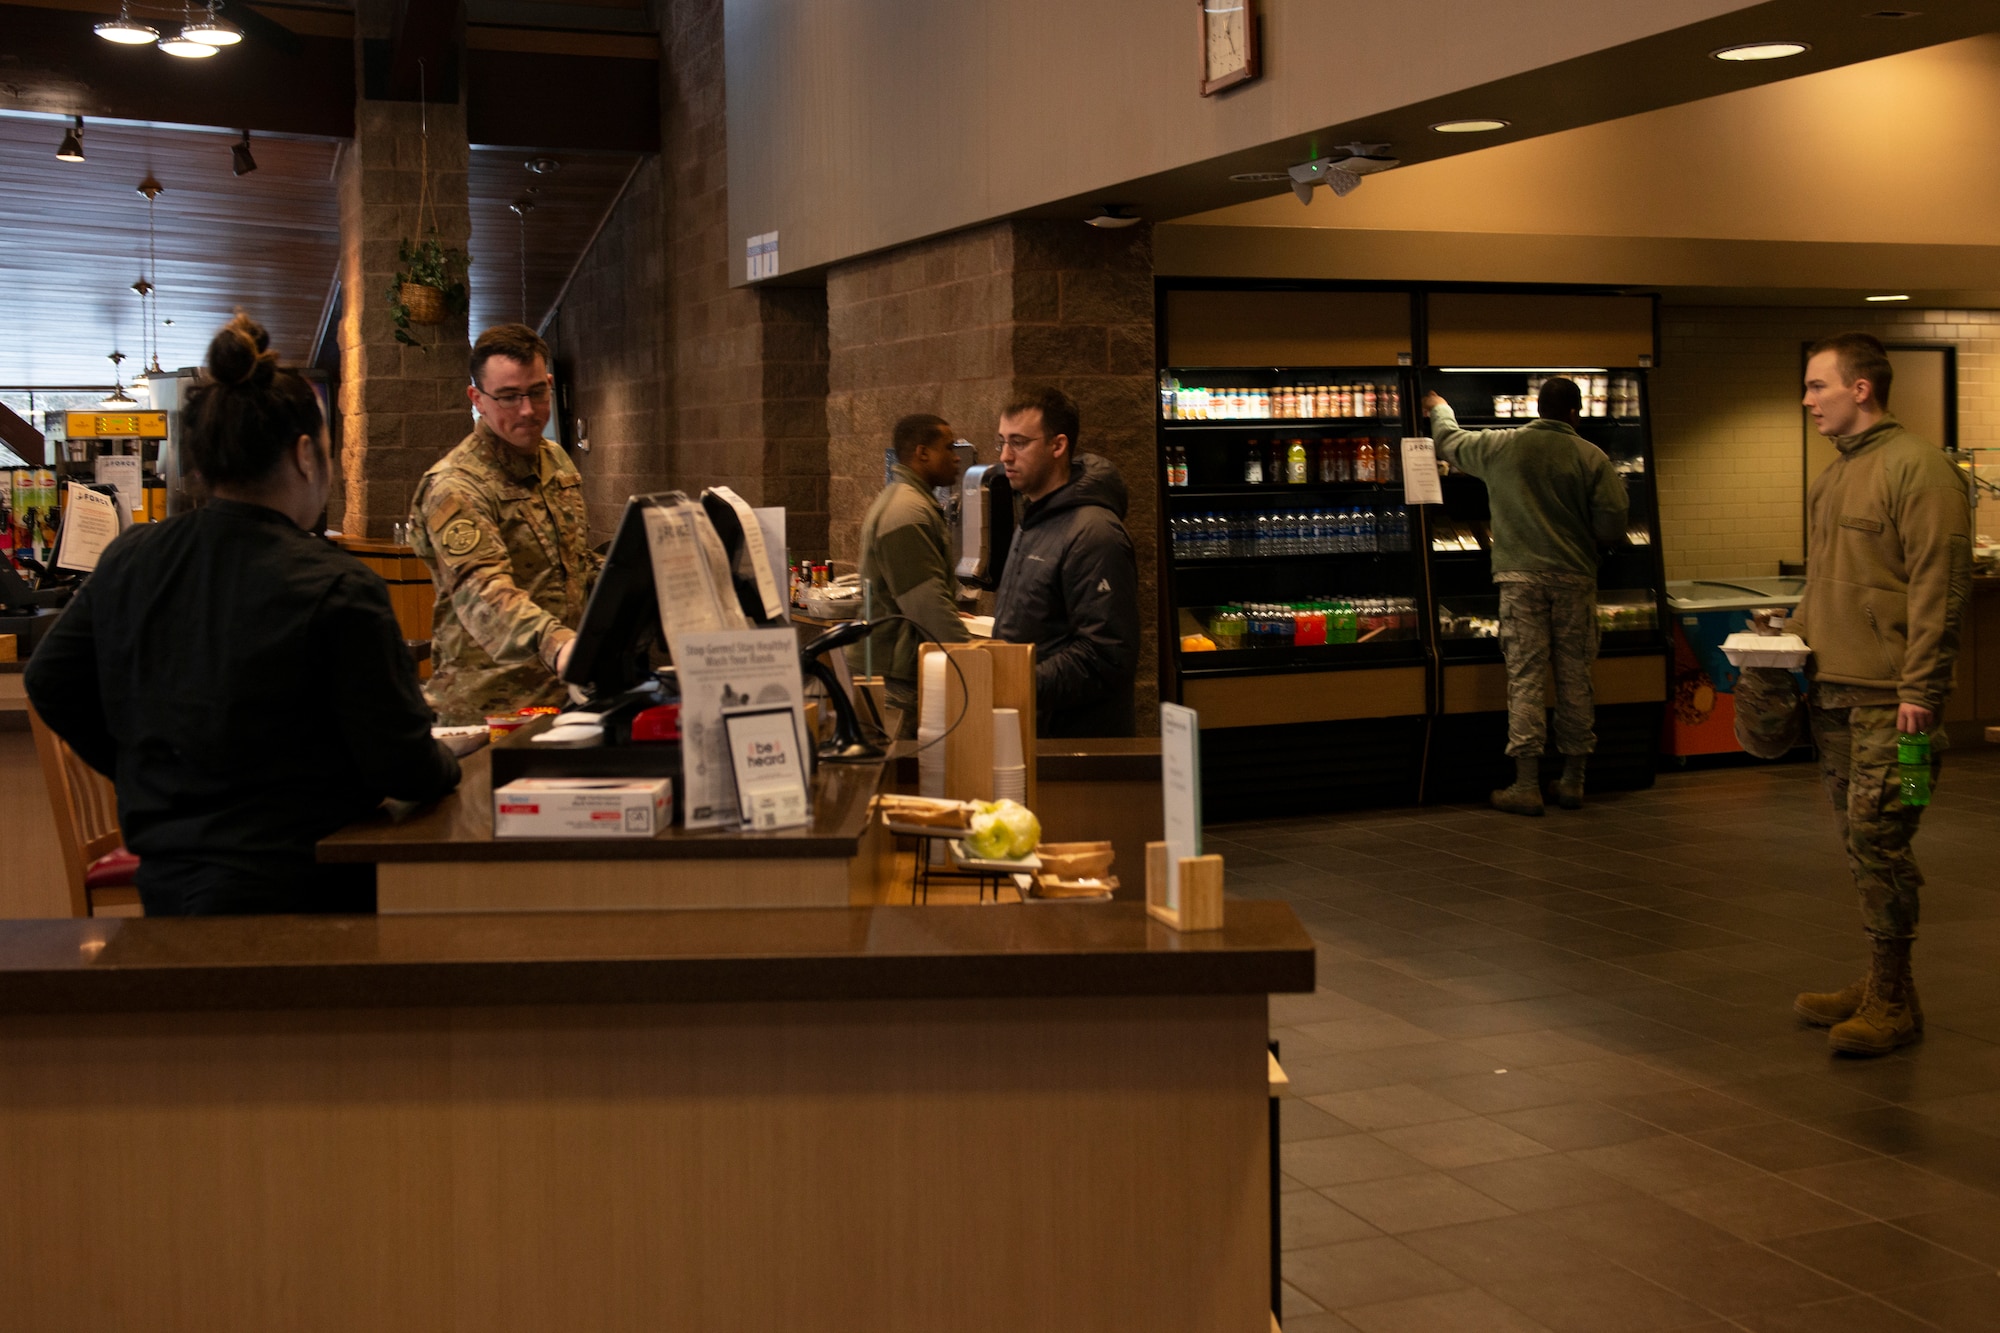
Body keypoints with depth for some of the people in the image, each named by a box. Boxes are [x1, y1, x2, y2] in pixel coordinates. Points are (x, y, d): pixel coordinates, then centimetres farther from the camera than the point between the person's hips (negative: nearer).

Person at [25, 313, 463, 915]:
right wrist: (447, 768, 9)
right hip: (295, 890, -6)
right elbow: (404, 769, -14)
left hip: (163, 885, 6)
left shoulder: (128, 559, 1)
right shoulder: (339, 589, -18)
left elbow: (50, 682, 15)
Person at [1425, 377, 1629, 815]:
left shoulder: (1498, 446, 2)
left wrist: (1438, 408, 42)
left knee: (1525, 676, -2)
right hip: (1575, 579, 0)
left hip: (1522, 577, 0)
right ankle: (1573, 782, 16)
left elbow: (1448, 440, 21)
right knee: (1575, 677, 8)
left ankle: (1526, 786, -5)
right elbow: (1613, 527, -4)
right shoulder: (1592, 458, -1)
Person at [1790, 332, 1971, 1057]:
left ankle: (1892, 1003, 1)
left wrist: (1919, 690, -20)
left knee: (1879, 841, -7)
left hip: (1888, 696, -9)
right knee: (1861, 844, 13)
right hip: (1832, 691, 9)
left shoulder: (1917, 467, -11)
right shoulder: (1831, 477, 17)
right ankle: (1880, 984, 23)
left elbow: (1939, 585, -16)